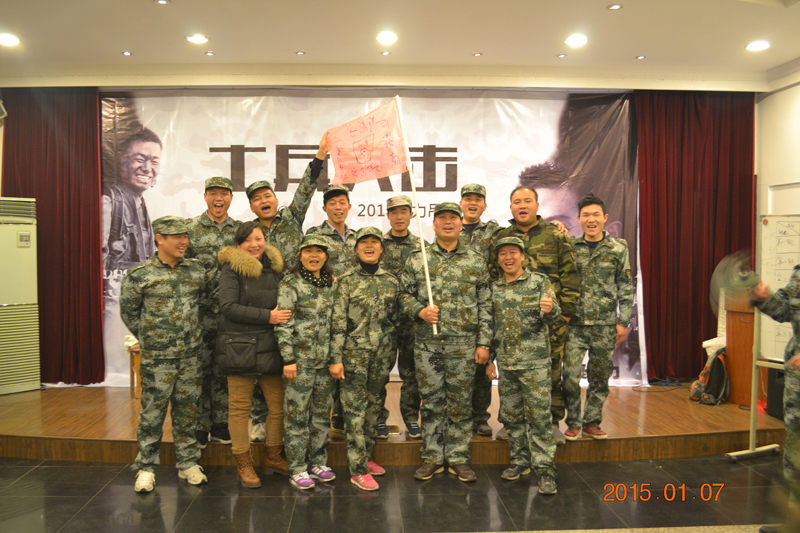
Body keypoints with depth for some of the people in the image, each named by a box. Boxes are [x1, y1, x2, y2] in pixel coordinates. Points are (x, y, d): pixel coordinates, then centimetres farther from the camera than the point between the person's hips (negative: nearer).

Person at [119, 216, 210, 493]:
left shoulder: (197, 270, 3)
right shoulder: (139, 276, -7)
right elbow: (128, 312, 5)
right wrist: (149, 338, 5)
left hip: (191, 355, 3)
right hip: (157, 358, -3)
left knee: (187, 411, 11)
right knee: (152, 413, 4)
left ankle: (188, 463, 24)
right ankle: (146, 467, 20)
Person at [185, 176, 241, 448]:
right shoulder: (190, 228, 0)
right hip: (201, 311, -2)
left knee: (225, 369, 9)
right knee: (200, 368, 3)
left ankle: (220, 423, 21)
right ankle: (200, 426, 15)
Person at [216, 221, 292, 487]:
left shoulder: (275, 268, 13)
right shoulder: (231, 269, -3)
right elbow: (228, 308, -14)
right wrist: (267, 316, -17)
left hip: (270, 346, 5)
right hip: (240, 347, -5)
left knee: (279, 403, 8)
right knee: (240, 407, 3)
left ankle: (273, 456, 27)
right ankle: (243, 463, 18)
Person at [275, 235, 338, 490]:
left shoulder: (331, 284, 11)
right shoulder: (290, 284, -6)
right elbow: (283, 325, -10)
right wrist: (288, 360, -14)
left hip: (326, 361, 6)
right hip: (300, 359, -5)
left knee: (322, 412, 13)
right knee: (297, 414, 3)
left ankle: (318, 462, 26)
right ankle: (297, 468, 14)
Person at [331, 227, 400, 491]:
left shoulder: (392, 281, 7)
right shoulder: (346, 281, -4)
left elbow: (395, 319, 13)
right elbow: (338, 322, -7)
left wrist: (392, 354, 13)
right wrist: (336, 357, -11)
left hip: (382, 354, 4)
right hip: (354, 354, -4)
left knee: (374, 405, 13)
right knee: (355, 409, -1)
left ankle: (365, 456, 29)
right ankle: (358, 469, 6)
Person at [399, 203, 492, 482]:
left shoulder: (476, 261, 4)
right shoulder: (417, 259, 4)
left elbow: (485, 305, 5)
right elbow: (405, 294, 8)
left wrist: (484, 342, 0)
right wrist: (420, 311, -12)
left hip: (463, 344, 0)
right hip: (426, 343, 0)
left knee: (461, 402, 7)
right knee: (431, 401, 9)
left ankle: (458, 458, 22)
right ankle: (432, 457, 23)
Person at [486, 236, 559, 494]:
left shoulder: (539, 281, -1)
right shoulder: (493, 288, 9)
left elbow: (553, 314, -11)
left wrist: (549, 309, -35)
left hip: (535, 362, -4)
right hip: (505, 362, 4)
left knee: (539, 415, -3)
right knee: (511, 415, 11)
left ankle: (545, 468, 6)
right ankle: (519, 460, 27)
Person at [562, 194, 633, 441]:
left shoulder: (618, 249, 2)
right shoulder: (570, 247, 3)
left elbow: (626, 288, 5)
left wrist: (623, 322, 0)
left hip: (605, 325, 1)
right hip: (574, 324, 0)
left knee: (600, 377, 9)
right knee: (570, 376, -4)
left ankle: (592, 422, 24)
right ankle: (573, 423, 14)